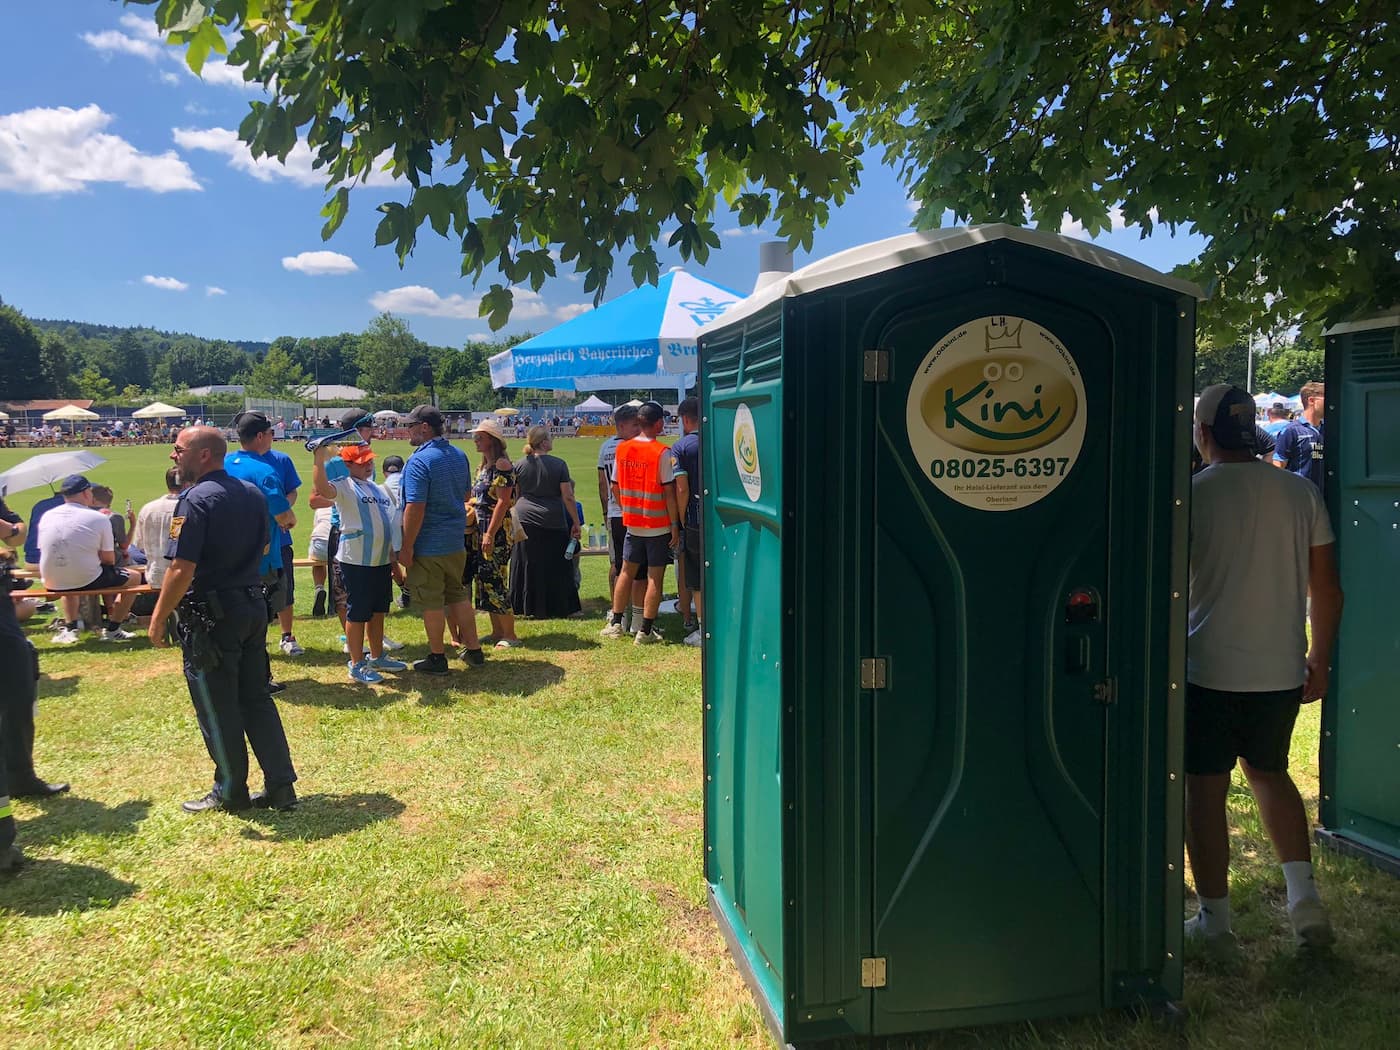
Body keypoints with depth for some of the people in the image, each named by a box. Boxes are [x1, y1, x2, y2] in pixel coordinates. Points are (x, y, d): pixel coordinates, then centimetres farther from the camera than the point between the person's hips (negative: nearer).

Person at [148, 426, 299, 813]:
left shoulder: (195, 499, -17)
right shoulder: (253, 493, 6)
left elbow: (181, 570, -22)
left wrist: (158, 618, -13)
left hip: (211, 615, -7)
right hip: (254, 606, 7)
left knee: (217, 708, 7)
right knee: (257, 698, 14)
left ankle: (231, 791, 18)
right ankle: (281, 787, 16)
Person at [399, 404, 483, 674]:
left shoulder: (419, 461, -19)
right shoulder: (459, 456, 6)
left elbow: (415, 508, -24)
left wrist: (406, 547, -18)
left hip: (427, 545, -7)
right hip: (456, 541, 8)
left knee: (431, 602, 4)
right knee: (458, 594, 18)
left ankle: (437, 657, 14)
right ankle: (473, 649, 23)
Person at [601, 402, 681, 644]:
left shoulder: (622, 449, 2)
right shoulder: (662, 453, -14)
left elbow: (615, 487, 8)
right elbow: (669, 492, -14)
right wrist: (675, 525, -9)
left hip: (632, 522, 5)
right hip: (658, 525, -5)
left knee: (627, 571, 17)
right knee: (654, 577, 1)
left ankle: (615, 624, 21)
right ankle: (646, 631, 3)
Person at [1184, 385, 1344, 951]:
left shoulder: (1193, 494, -10)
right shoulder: (1301, 491, 3)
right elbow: (1327, 588, 5)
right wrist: (1320, 661, 16)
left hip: (1208, 669, -5)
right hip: (1282, 670, 5)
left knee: (1206, 789, 6)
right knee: (1269, 772, 24)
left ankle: (1214, 918, 15)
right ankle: (1303, 896, 17)